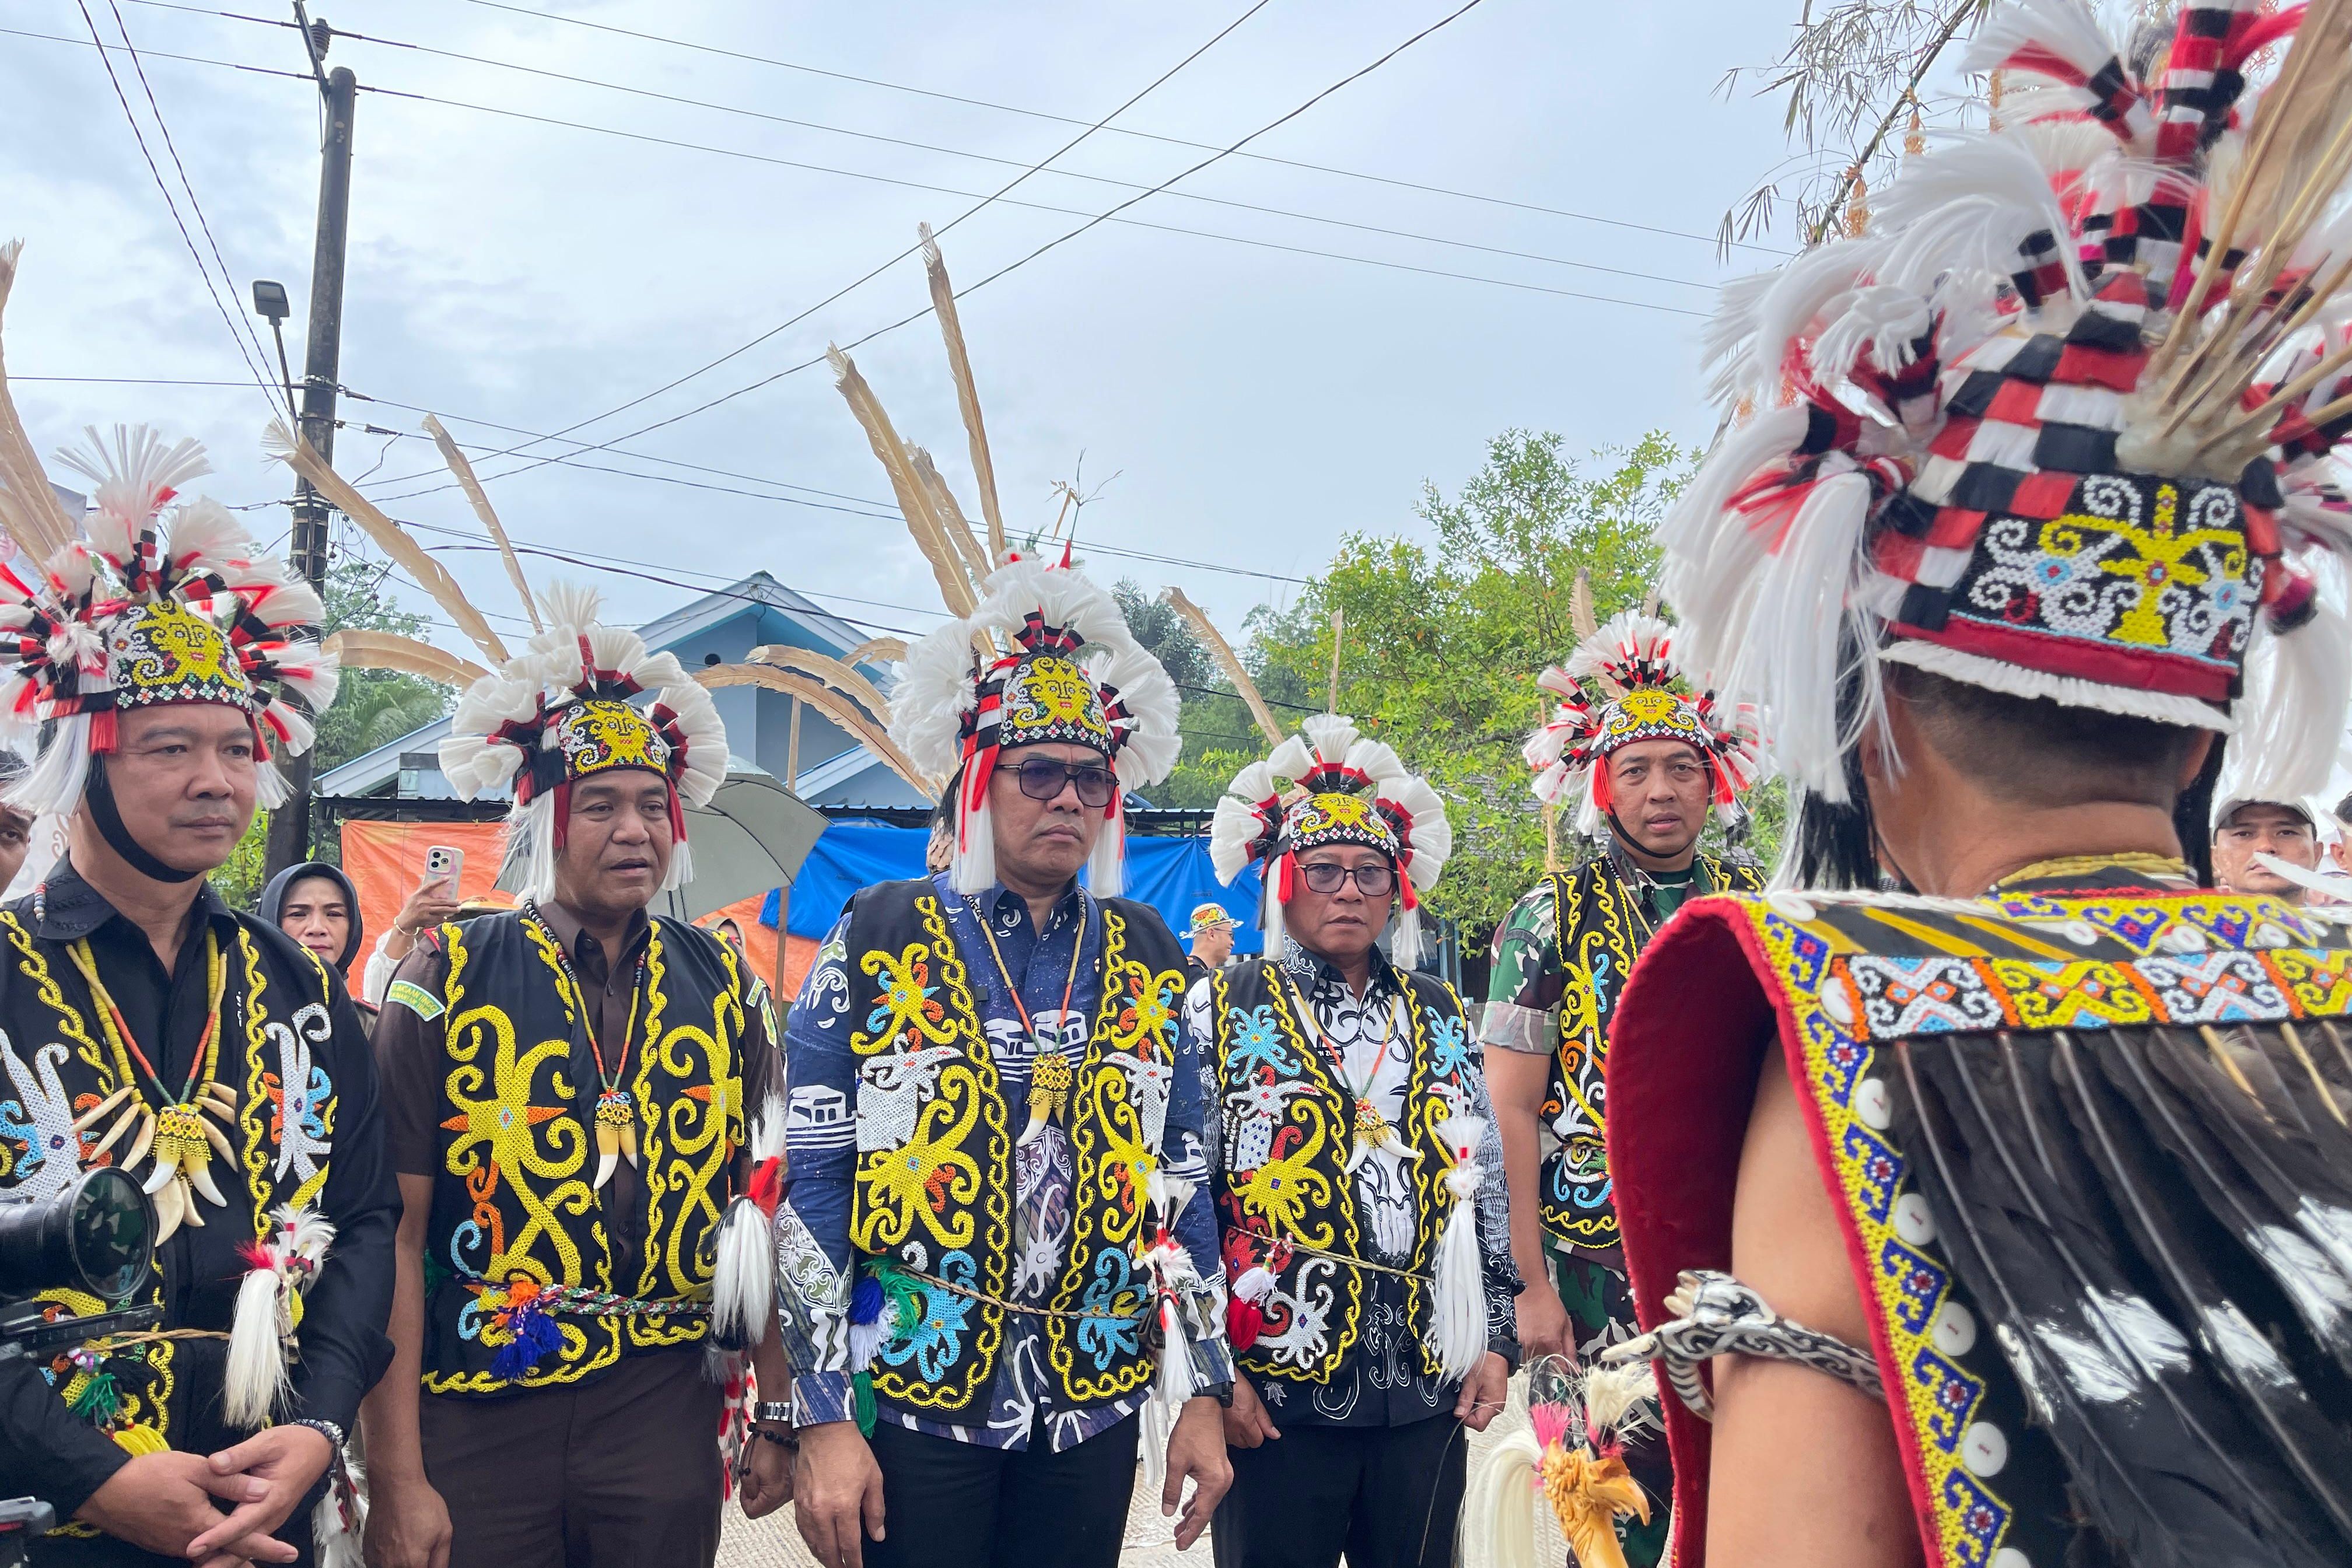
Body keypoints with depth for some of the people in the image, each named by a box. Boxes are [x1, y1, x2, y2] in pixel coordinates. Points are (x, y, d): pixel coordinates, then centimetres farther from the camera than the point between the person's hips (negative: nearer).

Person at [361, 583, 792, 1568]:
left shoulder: (719, 984, 4)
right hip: (475, 1416, -2)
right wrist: (397, 1482, -10)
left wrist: (779, 1414, 5)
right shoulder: (448, 977, -4)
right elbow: (395, 1233, -7)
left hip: (666, 1414, 2)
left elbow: (760, 1209, 7)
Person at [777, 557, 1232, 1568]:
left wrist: (1202, 1390, 5)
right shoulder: (880, 938, -3)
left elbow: (1182, 1180, 9)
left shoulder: (1148, 957, 6)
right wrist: (824, 1419, -9)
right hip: (913, 1397, -3)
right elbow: (811, 1182, -5)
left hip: (1095, 1403, 3)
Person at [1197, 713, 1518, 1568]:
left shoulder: (1439, 1015, 12)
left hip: (1431, 1395, 4)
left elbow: (1485, 1184, 15)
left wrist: (1496, 1338, 8)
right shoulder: (1226, 1008, 0)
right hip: (1275, 1398, -3)